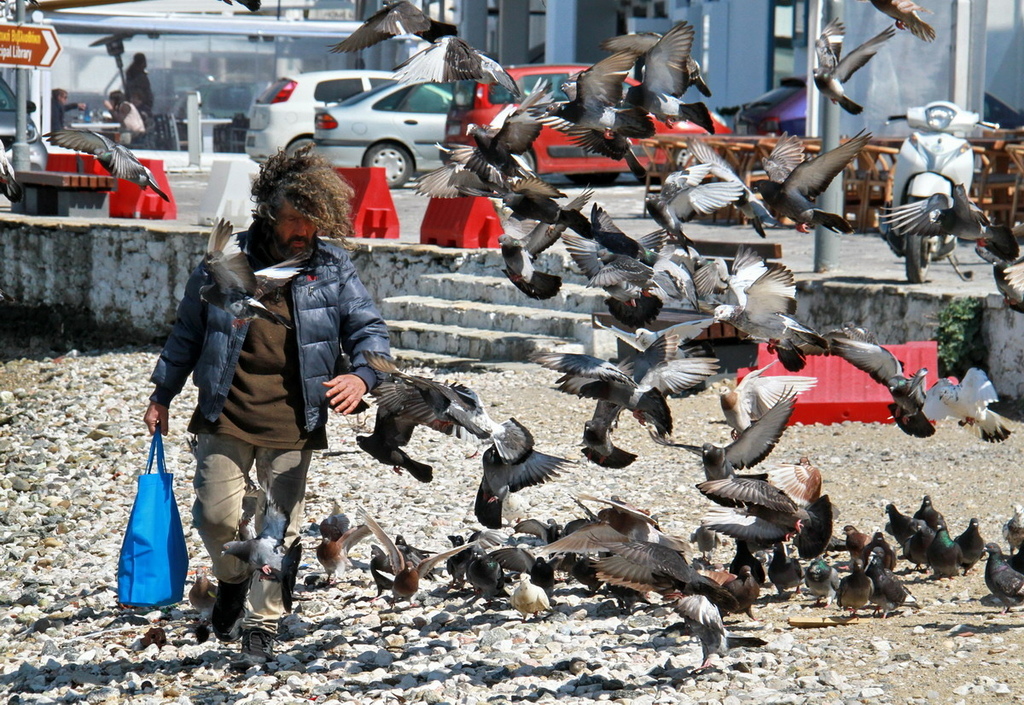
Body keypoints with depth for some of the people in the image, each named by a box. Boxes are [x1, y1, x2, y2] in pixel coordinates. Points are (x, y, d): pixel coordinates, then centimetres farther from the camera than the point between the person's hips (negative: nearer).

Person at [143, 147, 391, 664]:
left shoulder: (333, 271, 1)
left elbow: (370, 330, 1)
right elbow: (188, 331, 10)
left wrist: (362, 375, -20)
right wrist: (162, 395, 11)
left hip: (293, 425, 0)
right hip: (225, 416, 0)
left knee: (279, 527, 1)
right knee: (216, 514, -2)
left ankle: (262, 621, 15)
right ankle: (232, 582, 29)